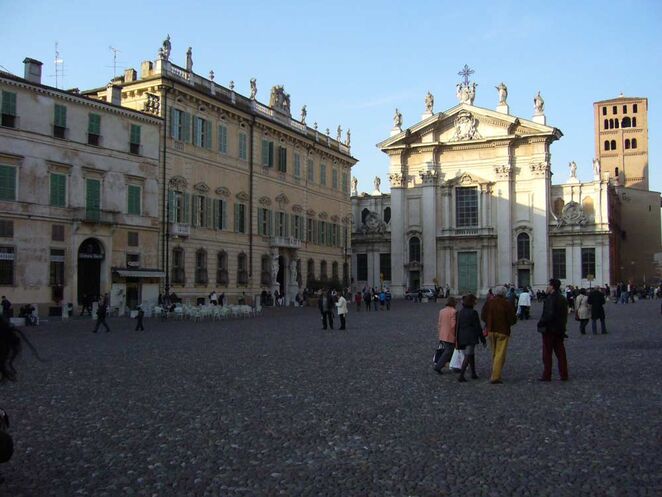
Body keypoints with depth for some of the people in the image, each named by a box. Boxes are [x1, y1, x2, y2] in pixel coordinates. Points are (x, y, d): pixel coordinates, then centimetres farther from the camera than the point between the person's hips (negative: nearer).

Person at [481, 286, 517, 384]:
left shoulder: (488, 303, 1)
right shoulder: (507, 304, -12)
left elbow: (483, 317, 7)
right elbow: (512, 319, -12)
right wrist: (515, 317, 11)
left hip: (491, 331, 5)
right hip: (502, 332, -5)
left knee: (494, 353, 18)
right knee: (500, 355, -2)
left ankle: (495, 375, 25)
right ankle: (495, 377, -7)